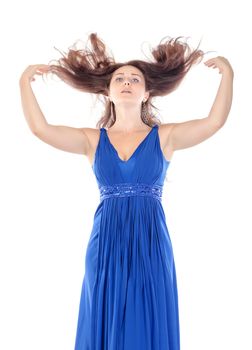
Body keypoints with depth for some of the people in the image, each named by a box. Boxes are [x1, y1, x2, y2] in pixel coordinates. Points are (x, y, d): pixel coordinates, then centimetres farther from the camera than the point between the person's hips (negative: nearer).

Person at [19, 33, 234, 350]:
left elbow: (215, 121, -8)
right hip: (105, 245, 1)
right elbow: (40, 128, -3)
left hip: (150, 245, -1)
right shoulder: (93, 140, 8)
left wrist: (227, 74, -13)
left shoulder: (164, 136, 5)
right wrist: (25, 83, -3)